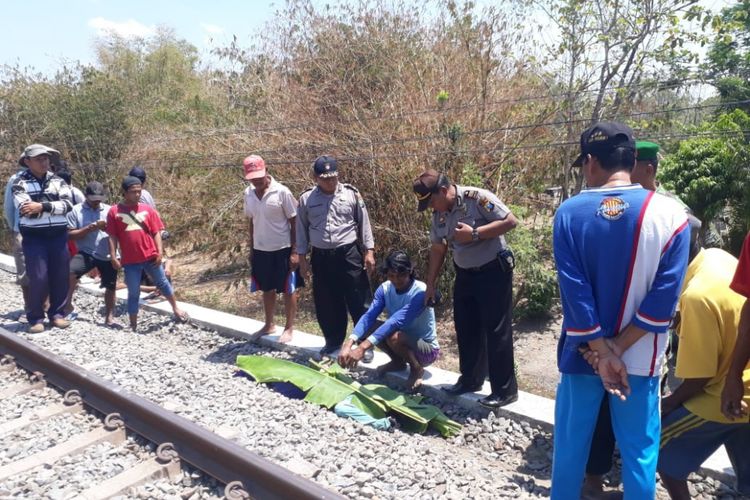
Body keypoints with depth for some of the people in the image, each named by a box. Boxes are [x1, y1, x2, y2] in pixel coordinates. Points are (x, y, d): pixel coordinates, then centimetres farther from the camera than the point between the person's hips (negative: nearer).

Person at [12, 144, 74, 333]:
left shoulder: (58, 181, 9)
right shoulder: (20, 183, 1)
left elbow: (67, 204, -6)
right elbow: (25, 209, -14)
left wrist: (42, 206, -17)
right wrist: (53, 206, -8)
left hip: (58, 235, 3)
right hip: (34, 236, -3)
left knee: (61, 276, 4)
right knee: (38, 278, -5)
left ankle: (57, 314, 18)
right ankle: (36, 318, 9)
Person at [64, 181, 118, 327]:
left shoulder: (109, 210, 6)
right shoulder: (76, 210, 0)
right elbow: (70, 235, -4)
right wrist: (88, 229, -18)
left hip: (108, 255, 2)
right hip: (86, 253, -2)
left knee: (110, 287, 9)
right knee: (69, 272, -26)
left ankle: (109, 317, 26)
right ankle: (68, 306, -4)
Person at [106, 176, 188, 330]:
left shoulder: (147, 209, 4)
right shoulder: (114, 211, -1)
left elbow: (156, 232, 4)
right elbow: (112, 236, 0)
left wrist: (160, 252, -5)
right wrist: (113, 257, -6)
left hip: (151, 256, 1)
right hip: (130, 260, -1)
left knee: (162, 283, 16)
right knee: (133, 293, 7)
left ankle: (176, 309, 35)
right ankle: (133, 326, 18)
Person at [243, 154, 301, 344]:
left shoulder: (282, 192, -15)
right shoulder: (248, 194, 2)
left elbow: (294, 222, -11)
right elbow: (251, 222, 12)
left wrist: (294, 251, -13)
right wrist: (251, 249, 12)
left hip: (282, 249, -5)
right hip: (260, 250, 5)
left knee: (288, 290, 7)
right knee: (267, 289, 17)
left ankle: (289, 328, 20)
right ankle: (269, 325, 33)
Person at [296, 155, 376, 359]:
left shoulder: (351, 194, -2)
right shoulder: (306, 199, 1)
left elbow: (364, 223, 2)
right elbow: (302, 230, 8)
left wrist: (369, 251, -3)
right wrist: (302, 258, 6)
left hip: (348, 254, -2)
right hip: (321, 257, 2)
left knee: (358, 301, 0)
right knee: (326, 304, 10)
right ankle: (333, 342, 29)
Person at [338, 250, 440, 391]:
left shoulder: (421, 292, -28)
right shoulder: (385, 288, -9)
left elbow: (396, 321, -41)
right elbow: (369, 316, -21)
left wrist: (363, 347, -50)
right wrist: (348, 344, -39)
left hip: (427, 348, -6)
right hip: (405, 341, 6)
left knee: (394, 337, -35)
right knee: (366, 329, -13)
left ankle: (417, 369, -5)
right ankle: (398, 361, 8)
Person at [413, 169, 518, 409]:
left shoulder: (477, 198, -19)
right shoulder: (438, 214, 2)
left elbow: (510, 221, -22)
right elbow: (437, 249, 11)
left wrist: (474, 234, -27)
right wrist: (430, 284, 11)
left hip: (493, 272, -7)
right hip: (465, 275, 7)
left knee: (496, 330, -2)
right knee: (466, 329, 13)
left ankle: (505, 390, 10)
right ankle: (470, 379, 30)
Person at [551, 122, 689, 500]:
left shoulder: (569, 213, -10)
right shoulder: (670, 214, -9)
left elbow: (574, 292, -14)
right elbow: (664, 297, -13)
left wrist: (602, 351, -10)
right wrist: (618, 347, -10)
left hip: (582, 353, 0)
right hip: (639, 358, 0)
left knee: (570, 443, 16)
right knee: (639, 450, 15)